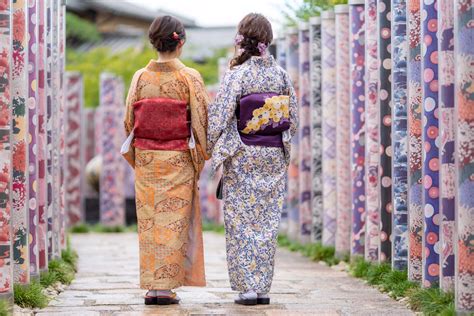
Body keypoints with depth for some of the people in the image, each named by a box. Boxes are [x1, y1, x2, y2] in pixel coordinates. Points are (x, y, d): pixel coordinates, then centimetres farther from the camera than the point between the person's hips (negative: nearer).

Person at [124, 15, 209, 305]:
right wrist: (202, 153, 7)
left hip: (146, 160, 3)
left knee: (149, 220, 7)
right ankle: (165, 285, -1)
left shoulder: (141, 78, 0)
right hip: (178, 160, -2)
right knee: (174, 221, 2)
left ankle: (151, 286, 6)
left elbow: (129, 121, 5)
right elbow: (202, 119, -7)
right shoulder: (189, 78, -8)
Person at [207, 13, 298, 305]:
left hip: (243, 157, -4)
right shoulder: (281, 74, 2)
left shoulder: (237, 75, -11)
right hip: (275, 156, 4)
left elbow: (219, 117, -14)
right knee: (268, 221, 8)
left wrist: (208, 149, 0)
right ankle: (263, 288, 10)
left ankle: (248, 286, -1)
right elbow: (294, 119, 7)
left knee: (242, 221, 2)